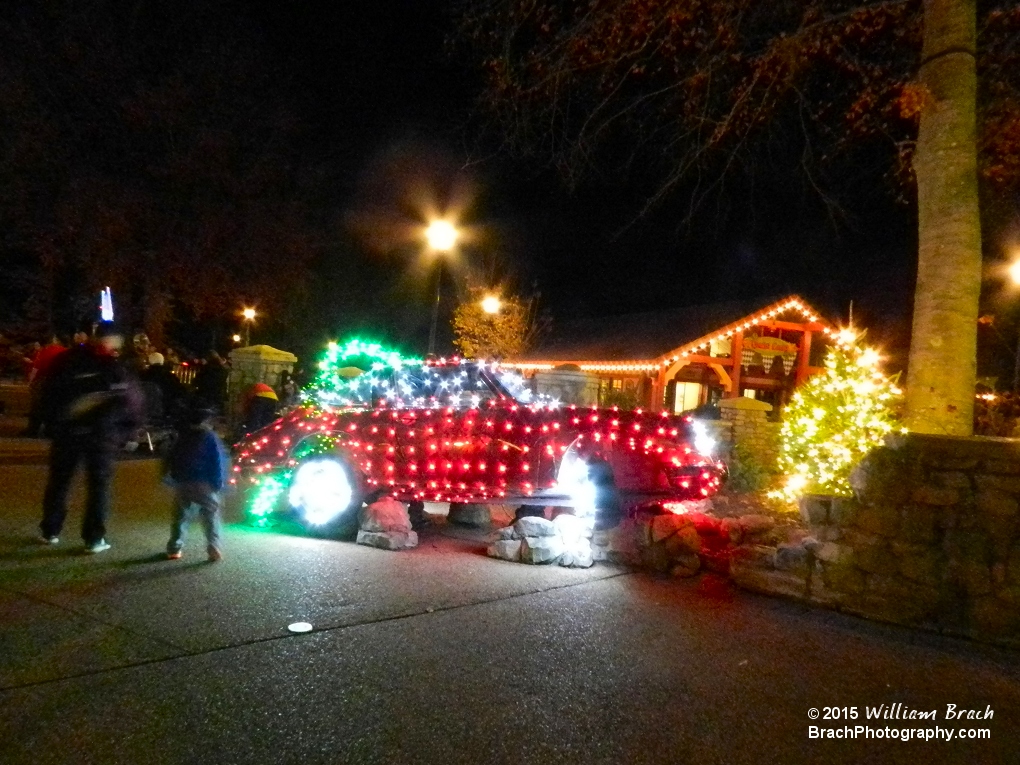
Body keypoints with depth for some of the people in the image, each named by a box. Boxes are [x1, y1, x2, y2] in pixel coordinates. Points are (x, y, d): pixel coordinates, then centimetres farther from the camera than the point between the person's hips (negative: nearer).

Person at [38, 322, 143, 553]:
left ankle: (50, 531, 27)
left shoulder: (67, 359, 5)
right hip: (101, 432, -3)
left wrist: (51, 426, 9)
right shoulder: (115, 368, -4)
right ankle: (94, 538, 4)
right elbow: (132, 402, -8)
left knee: (59, 480, 17)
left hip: (66, 429, 3)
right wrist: (122, 433, 2)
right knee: (99, 483, 6)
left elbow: (48, 393, 4)